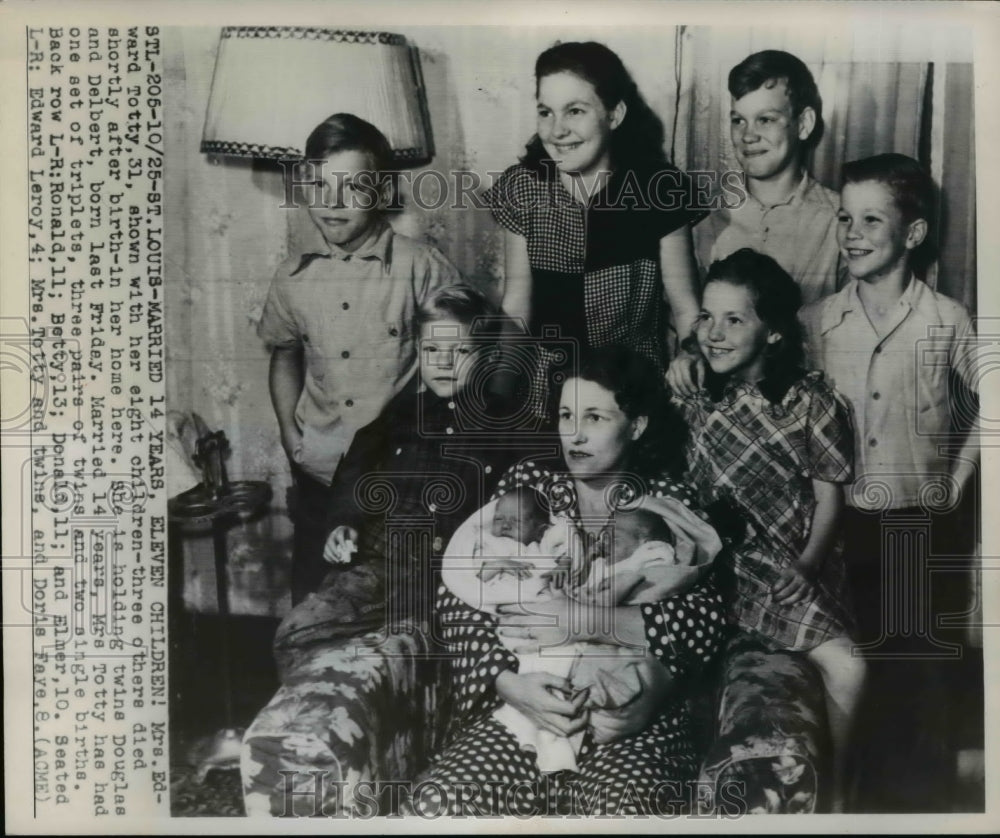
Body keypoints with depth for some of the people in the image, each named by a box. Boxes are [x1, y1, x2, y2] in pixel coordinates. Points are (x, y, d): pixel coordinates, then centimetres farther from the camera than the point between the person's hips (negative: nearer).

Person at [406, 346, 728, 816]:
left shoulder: (667, 503, 6)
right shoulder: (527, 482, 9)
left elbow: (705, 624, -7)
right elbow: (456, 595, 0)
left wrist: (587, 621, -17)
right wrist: (509, 682, -16)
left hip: (632, 721, -2)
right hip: (518, 709, 2)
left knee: (622, 808, -34)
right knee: (437, 803, -25)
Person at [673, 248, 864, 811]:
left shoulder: (812, 403, -4)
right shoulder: (692, 396, 3)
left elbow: (829, 497, -1)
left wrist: (806, 565, -12)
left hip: (794, 568, -1)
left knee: (847, 669, -19)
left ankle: (835, 795, 9)